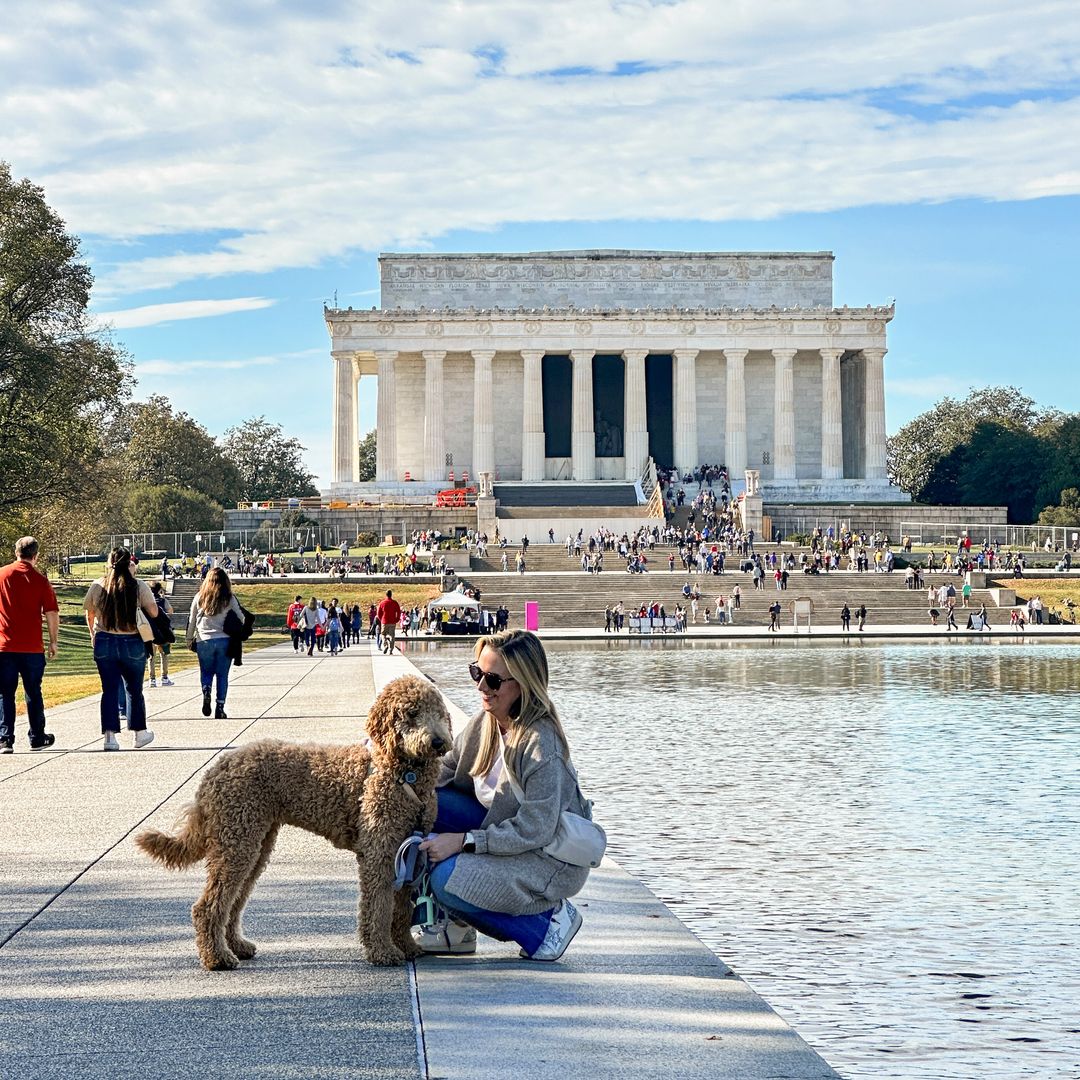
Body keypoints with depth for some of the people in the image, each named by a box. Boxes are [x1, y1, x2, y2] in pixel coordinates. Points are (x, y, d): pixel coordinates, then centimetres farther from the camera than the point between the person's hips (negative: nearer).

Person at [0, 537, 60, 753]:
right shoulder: (40, 580, -3)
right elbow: (52, 613, -4)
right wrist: (54, 642, 6)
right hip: (32, 647, 0)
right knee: (33, 693, 12)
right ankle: (37, 738, 19)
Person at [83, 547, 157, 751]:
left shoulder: (97, 587, -2)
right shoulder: (140, 587, -8)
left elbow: (89, 615, 11)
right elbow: (154, 612, -2)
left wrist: (93, 635, 28)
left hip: (104, 643, 1)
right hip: (132, 643, -1)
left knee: (109, 690, 5)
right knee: (134, 690, 14)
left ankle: (110, 735, -2)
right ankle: (140, 732, 23)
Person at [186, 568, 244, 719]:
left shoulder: (199, 598, 2)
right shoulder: (229, 599, -2)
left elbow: (192, 621, 7)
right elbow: (241, 618, 3)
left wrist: (189, 640, 17)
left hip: (203, 640, 1)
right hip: (224, 640, -1)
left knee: (206, 671, 17)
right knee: (222, 675, 7)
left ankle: (206, 690, -12)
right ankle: (220, 708, 3)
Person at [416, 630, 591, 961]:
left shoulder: (540, 743, -27)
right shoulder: (487, 719, -3)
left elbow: (535, 830, -26)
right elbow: (449, 769, 6)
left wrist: (463, 841, -26)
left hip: (552, 858, -8)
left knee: (448, 880, -26)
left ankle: (549, 919, -3)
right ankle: (458, 925, 2)